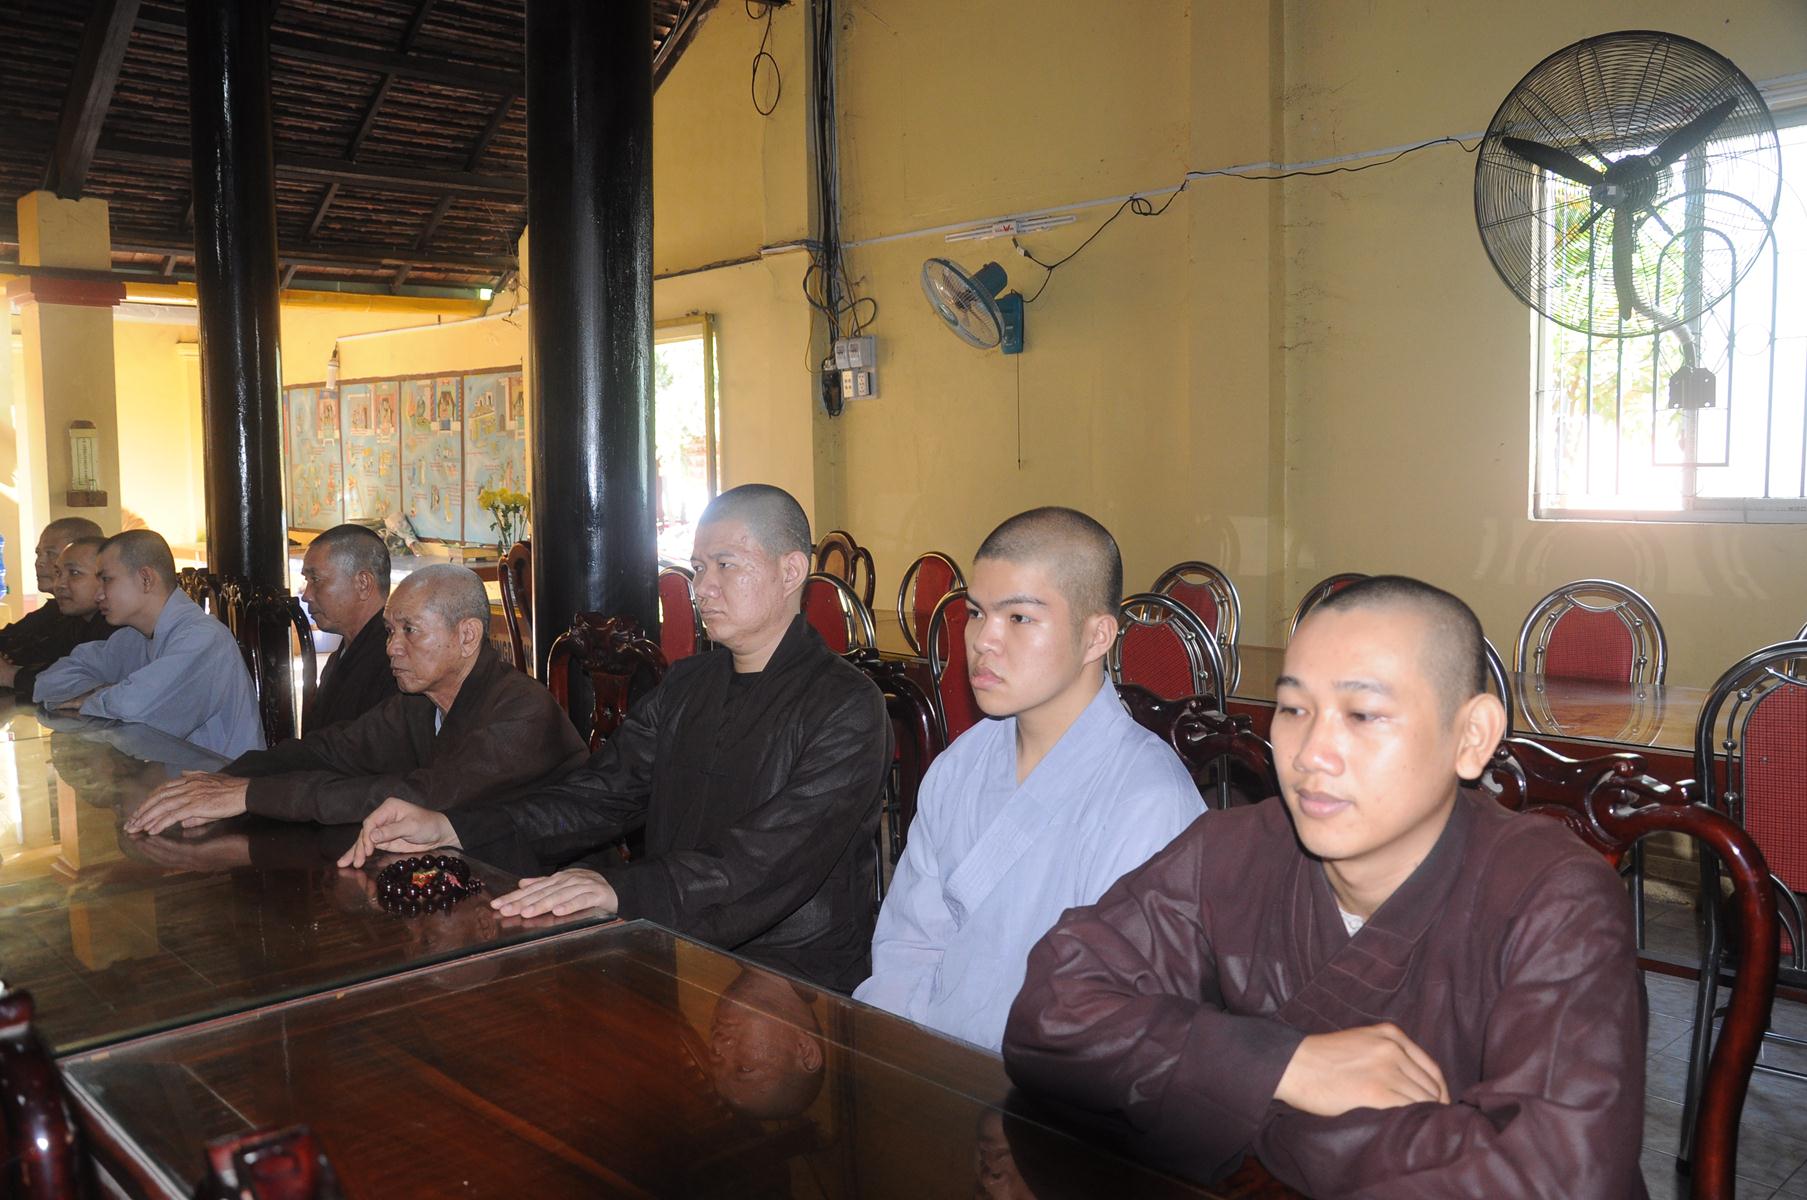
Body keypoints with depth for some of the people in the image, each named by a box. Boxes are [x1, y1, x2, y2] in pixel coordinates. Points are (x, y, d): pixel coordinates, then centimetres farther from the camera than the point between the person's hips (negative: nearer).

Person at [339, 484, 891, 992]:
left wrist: (623, 890, -37)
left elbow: (768, 861, -23)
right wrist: (447, 829, -6)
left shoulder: (845, 706, -11)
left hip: (793, 977, -6)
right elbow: (599, 796, 7)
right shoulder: (686, 684, 13)